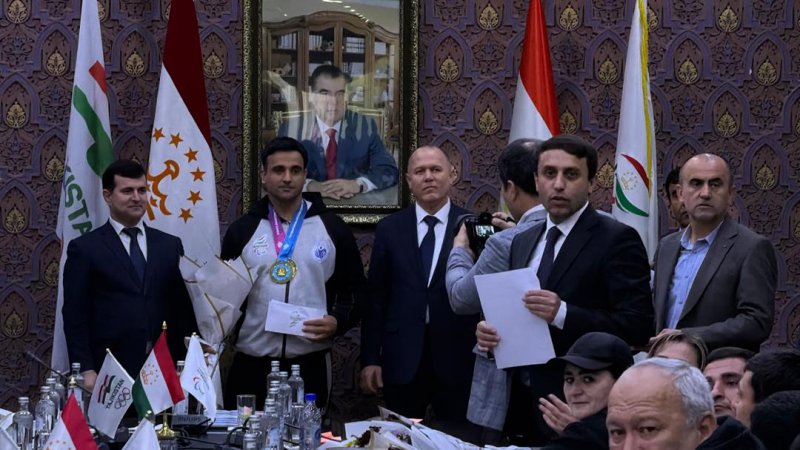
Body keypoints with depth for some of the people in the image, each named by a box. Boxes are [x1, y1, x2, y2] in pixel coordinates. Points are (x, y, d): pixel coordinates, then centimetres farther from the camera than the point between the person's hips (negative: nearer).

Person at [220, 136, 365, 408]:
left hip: (310, 364, -1)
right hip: (251, 365, 1)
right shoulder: (242, 230, 8)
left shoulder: (332, 228, 6)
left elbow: (355, 289, 9)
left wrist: (338, 322, -8)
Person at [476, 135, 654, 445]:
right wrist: (491, 331, 0)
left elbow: (636, 326, -16)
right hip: (523, 402, 6)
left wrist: (563, 314, -26)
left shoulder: (617, 240, -8)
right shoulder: (523, 242, 14)